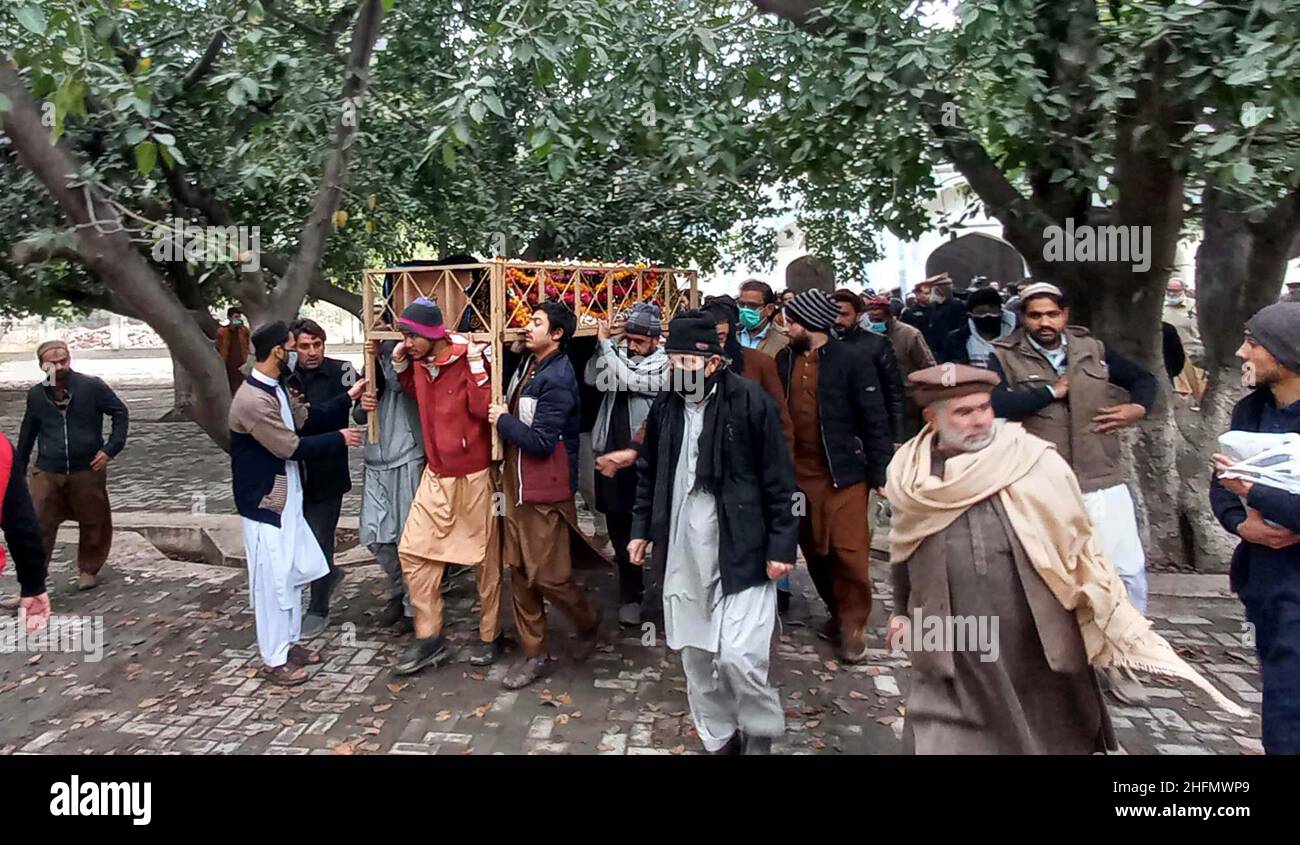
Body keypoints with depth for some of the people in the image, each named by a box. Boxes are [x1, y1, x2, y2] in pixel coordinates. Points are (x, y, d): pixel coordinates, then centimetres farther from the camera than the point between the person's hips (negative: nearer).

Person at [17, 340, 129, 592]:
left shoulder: (92, 386, -8)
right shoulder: (36, 395, 3)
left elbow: (120, 413, -1)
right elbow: (27, 435, 14)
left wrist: (111, 448, -11)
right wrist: (18, 470, 17)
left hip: (87, 470, -2)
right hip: (47, 472, 2)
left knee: (94, 524, 10)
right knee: (38, 525, -1)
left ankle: (88, 570, 31)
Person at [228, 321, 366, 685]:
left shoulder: (276, 389, 6)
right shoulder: (253, 401, -25)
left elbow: (306, 419, 13)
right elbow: (291, 447, -22)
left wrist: (348, 397, 8)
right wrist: (338, 438, -11)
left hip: (286, 497, 10)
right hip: (264, 502, -10)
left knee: (293, 572, 18)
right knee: (272, 579, 1)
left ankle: (290, 642, 33)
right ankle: (275, 659, 15)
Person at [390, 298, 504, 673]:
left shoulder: (469, 360, -16)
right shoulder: (419, 362, 3)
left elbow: (484, 409, -26)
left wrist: (476, 367, -29)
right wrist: (400, 366, 9)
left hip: (473, 476, -7)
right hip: (436, 475, 7)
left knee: (485, 558, 7)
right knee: (413, 550, 4)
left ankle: (490, 636, 23)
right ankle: (430, 638, 16)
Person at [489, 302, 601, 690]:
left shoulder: (557, 379, -18)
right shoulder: (527, 365, 8)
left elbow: (540, 442, -22)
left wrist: (502, 420, -11)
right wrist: (505, 416, -1)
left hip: (545, 490, -8)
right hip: (517, 483, 9)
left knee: (547, 575, -1)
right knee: (520, 571, 12)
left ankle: (588, 622, 29)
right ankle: (533, 653, 24)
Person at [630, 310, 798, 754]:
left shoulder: (750, 401, -11)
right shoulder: (665, 406, 5)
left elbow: (778, 479, -8)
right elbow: (649, 472, 17)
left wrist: (781, 545, -9)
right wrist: (642, 528, 16)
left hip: (740, 547, -5)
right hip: (683, 550, 5)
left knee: (738, 655, -9)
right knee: (695, 654, 13)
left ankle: (761, 732, 21)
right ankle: (718, 738, 34)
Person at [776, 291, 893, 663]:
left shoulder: (849, 360, -9)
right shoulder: (785, 359, 5)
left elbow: (875, 418, -8)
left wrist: (880, 473, -10)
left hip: (844, 472, -5)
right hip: (799, 472, 5)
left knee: (849, 551, -4)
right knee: (814, 550, 13)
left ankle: (853, 625, 15)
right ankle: (837, 612, 32)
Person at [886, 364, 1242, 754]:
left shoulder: (1034, 462, -10)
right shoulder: (910, 474, -2)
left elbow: (1080, 548, -4)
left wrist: (1121, 628, -3)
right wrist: (903, 611, 18)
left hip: (1038, 646, -1)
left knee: (1051, 732, 17)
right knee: (939, 738, 3)